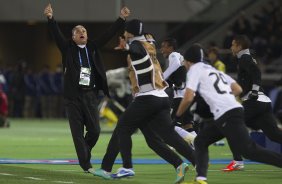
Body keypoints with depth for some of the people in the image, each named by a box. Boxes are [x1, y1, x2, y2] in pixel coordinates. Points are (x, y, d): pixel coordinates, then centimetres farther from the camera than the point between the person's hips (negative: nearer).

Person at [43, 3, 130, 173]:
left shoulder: (92, 48, 12)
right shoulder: (68, 49, 5)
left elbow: (108, 35, 7)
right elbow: (57, 35, -7)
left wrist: (121, 19, -1)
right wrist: (51, 18, -23)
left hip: (90, 95, 3)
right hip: (73, 97, -2)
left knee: (95, 130, 0)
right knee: (78, 133, -1)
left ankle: (84, 152, 27)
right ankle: (86, 165, 3)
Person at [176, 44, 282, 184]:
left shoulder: (194, 70, 4)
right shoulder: (214, 70, 27)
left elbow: (188, 98, -6)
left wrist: (177, 116, 8)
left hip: (226, 115, -9)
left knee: (248, 150, -15)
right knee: (200, 141, 17)